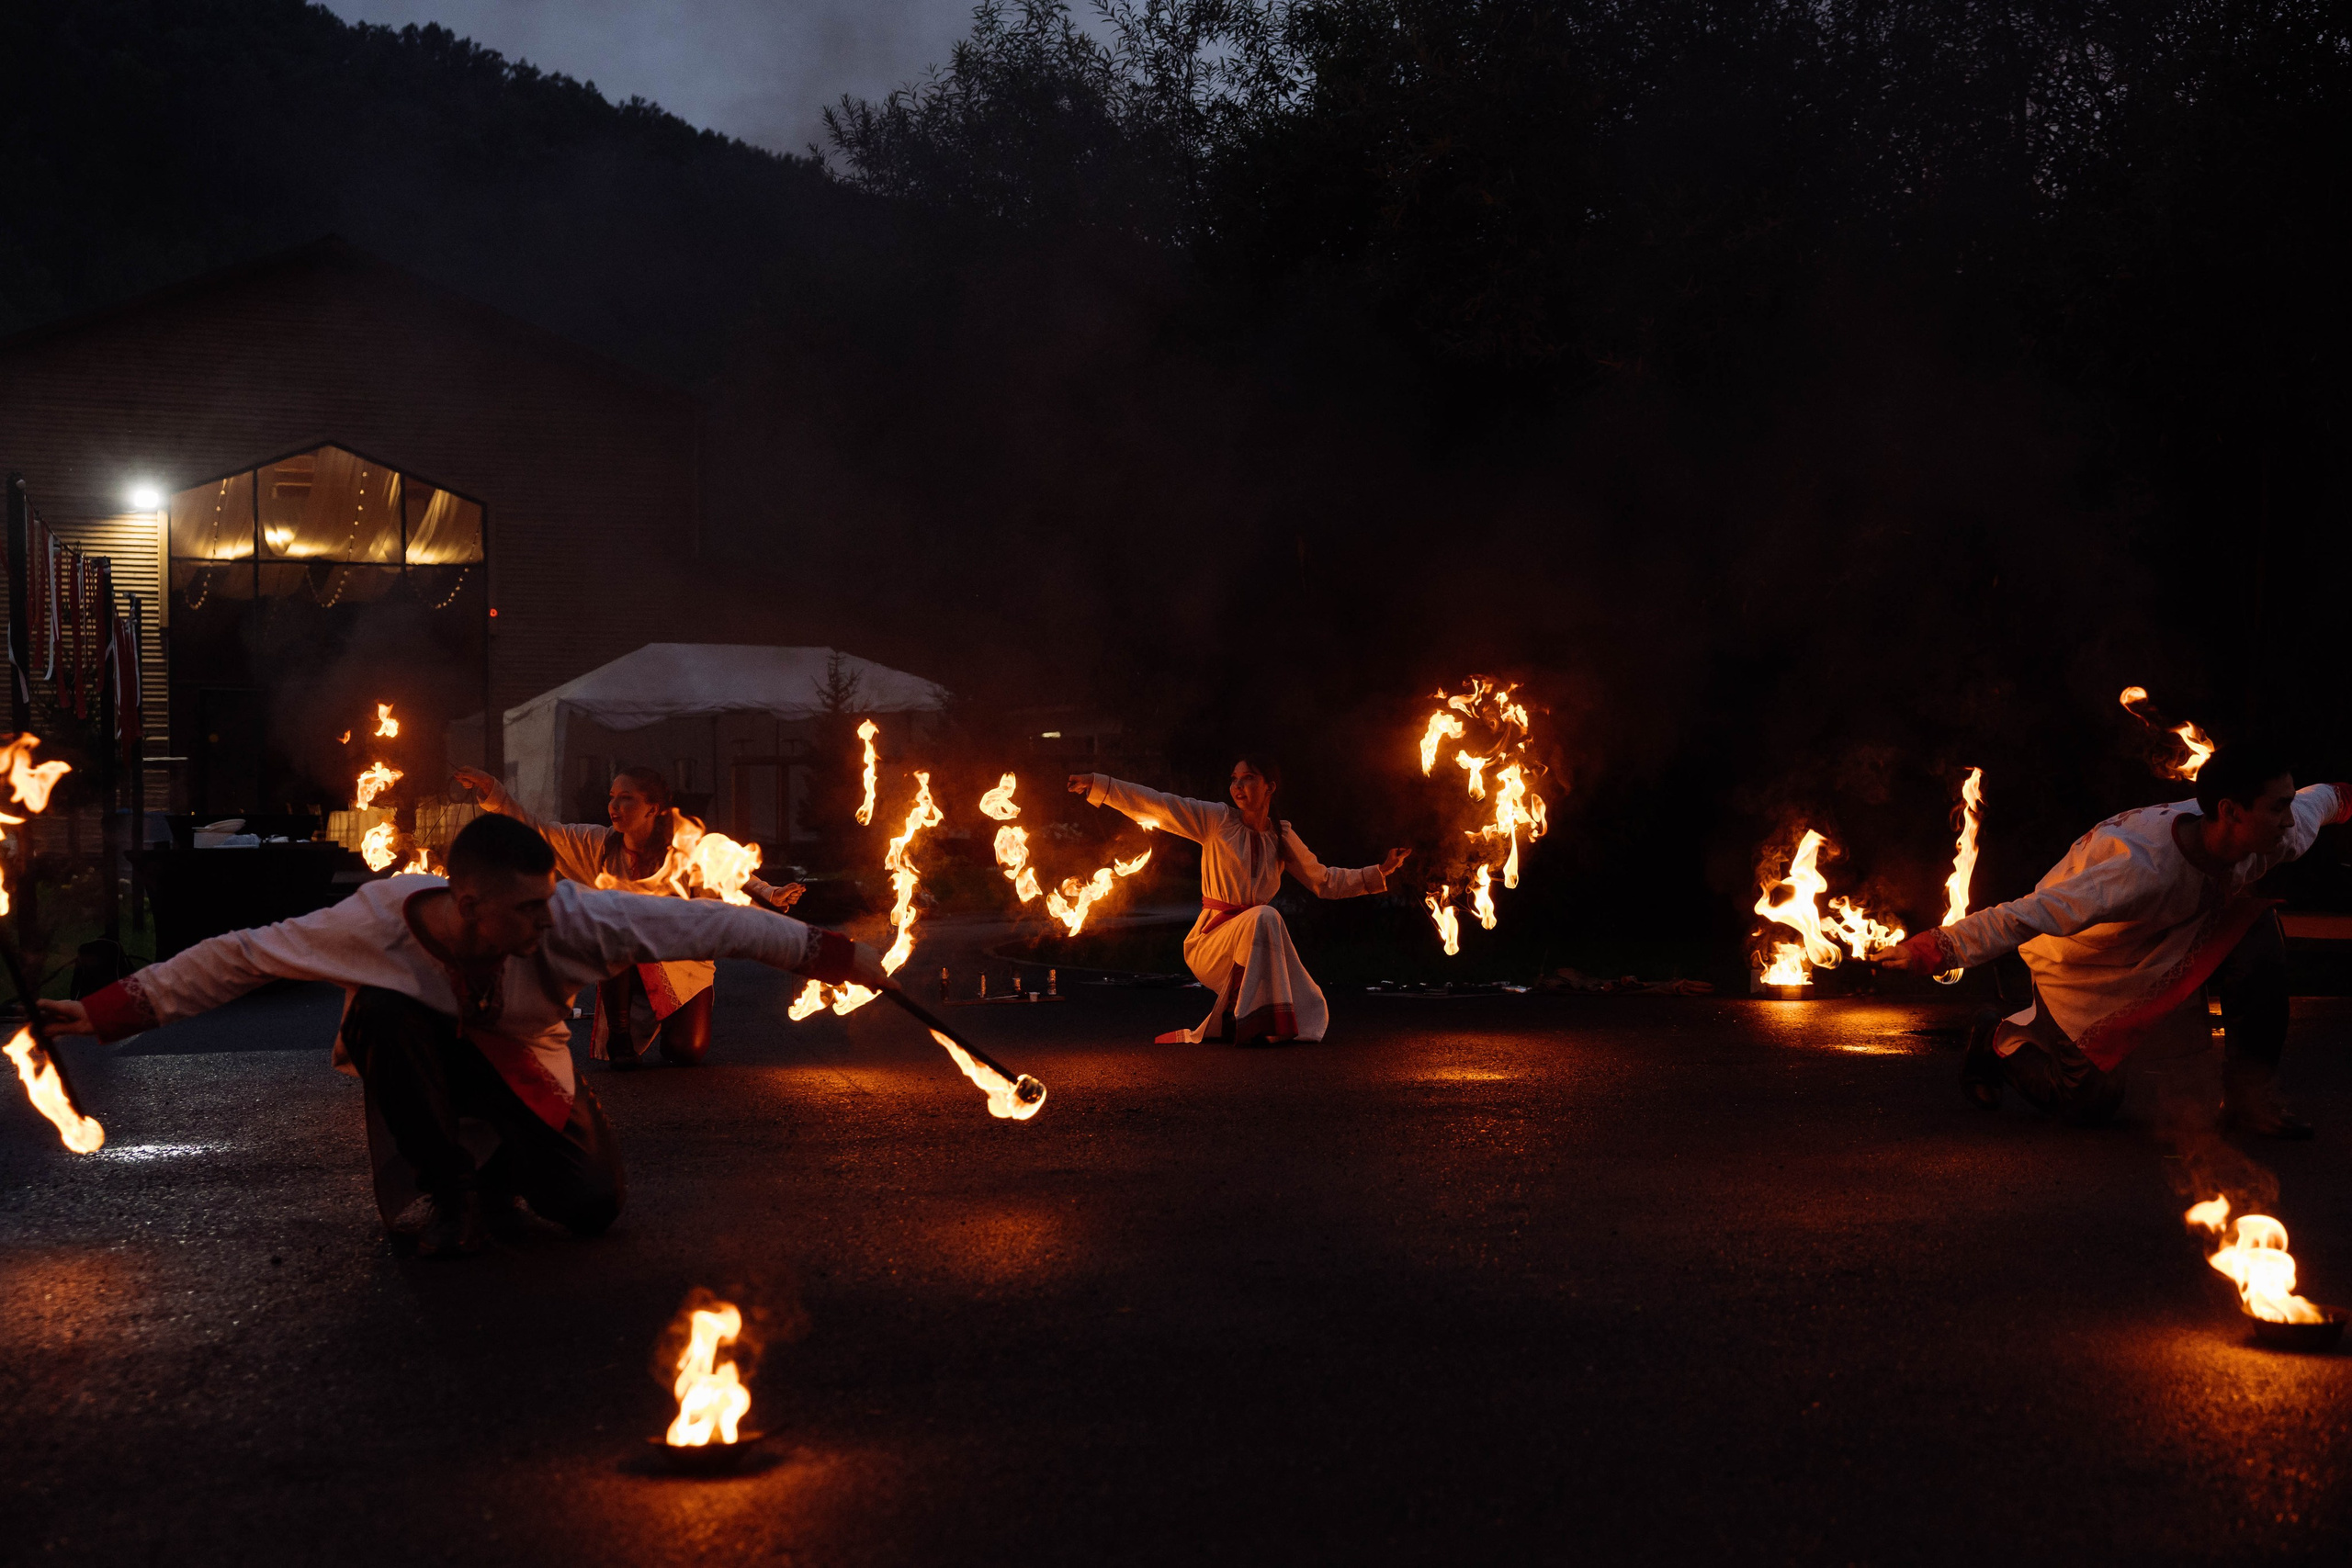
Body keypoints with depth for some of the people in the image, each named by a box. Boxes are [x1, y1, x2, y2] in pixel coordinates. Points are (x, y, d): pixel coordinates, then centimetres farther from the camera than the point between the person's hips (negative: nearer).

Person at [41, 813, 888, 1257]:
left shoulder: (571, 917, -34)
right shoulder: (377, 923, -34)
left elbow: (711, 924, -32)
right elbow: (239, 956, -23)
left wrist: (839, 957, -31)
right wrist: (105, 1014, -23)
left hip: (521, 1063, 1)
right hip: (423, 1056, 0)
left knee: (592, 1203, -19)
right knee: (379, 1014, -36)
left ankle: (505, 1168, 18)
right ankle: (443, 1186, -12)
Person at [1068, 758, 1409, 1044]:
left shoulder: (1282, 838, 6)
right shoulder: (1217, 820, -6)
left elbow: (1326, 881, 15)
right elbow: (1155, 806, -13)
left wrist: (1381, 871, 8)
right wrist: (1098, 784, -22)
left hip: (1252, 946, 5)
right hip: (1211, 940, -5)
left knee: (1310, 1018, 3)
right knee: (1263, 917, -36)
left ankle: (1218, 1027, 22)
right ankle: (1241, 1016, -24)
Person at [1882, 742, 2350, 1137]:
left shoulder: (2274, 832, -21)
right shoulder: (2141, 866, -44)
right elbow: (2025, 915, -45)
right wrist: (1939, 948, -48)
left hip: (2157, 941, 6)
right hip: (2079, 965, -6)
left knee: (2257, 935, -21)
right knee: (2092, 1102, 3)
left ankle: (2250, 1093, -7)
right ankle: (2002, 1044, 31)